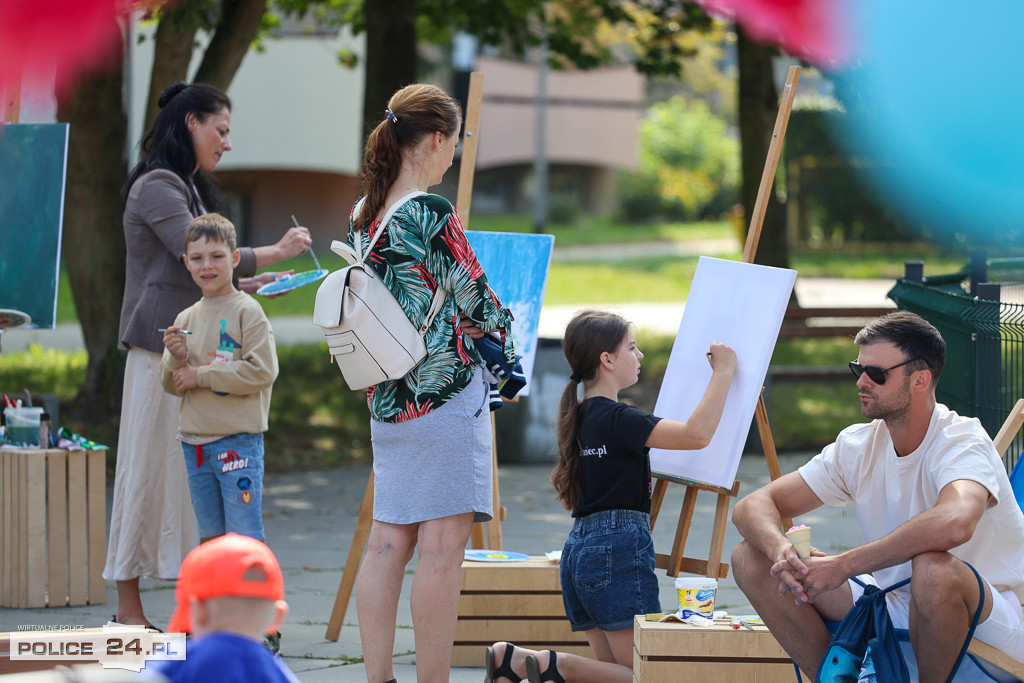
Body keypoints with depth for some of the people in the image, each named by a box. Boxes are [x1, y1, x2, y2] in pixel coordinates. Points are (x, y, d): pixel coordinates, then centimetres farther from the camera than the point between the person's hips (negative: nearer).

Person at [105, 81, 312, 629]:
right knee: (151, 470, -6)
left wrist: (248, 286, 11)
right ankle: (129, 609, -2)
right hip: (162, 350, -9)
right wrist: (276, 252, -12)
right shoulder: (157, 187, -10)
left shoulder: (188, 188, 21)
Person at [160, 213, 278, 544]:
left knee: (243, 538, -9)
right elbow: (172, 385, 13)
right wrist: (177, 358, -9)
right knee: (210, 537, 14)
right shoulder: (187, 319, 11)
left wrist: (200, 375, -13)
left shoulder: (247, 311, -7)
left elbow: (262, 371, -17)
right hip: (195, 442, 6)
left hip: (238, 439, -6)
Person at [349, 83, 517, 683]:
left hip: (387, 399, 8)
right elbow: (476, 302, -9)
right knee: (442, 548, -5)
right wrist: (503, 324, 12)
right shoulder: (431, 214, -15)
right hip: (448, 387, -8)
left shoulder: (364, 216, 9)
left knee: (387, 544, 8)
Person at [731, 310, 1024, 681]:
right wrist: (781, 550, -27)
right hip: (892, 602, 6)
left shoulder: (962, 442, -20)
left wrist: (842, 565, -37)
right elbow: (752, 507, -2)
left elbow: (953, 524, -44)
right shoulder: (858, 446, 0)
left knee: (933, 568, -41)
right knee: (750, 558, -6)